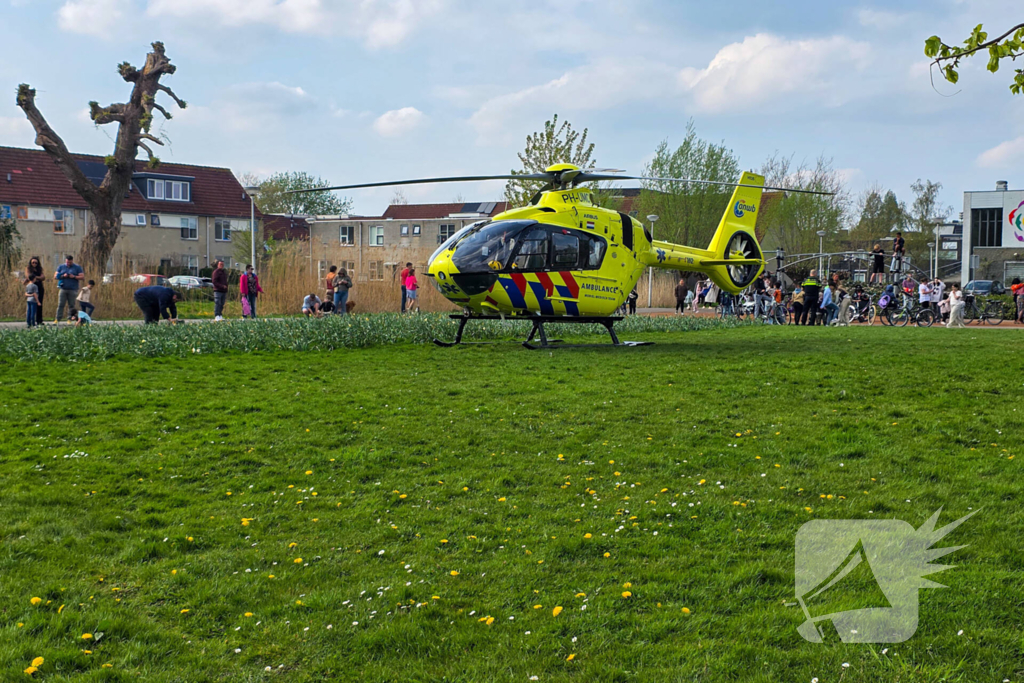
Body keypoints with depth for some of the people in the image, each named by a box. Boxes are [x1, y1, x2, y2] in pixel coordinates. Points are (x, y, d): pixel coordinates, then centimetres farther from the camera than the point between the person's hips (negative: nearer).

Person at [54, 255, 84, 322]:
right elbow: (55, 277, 11)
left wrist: (74, 277, -13)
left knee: (71, 305, 0)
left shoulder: (77, 267, 7)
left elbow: (82, 276, 2)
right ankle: (57, 319, -3)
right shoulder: (61, 267, 13)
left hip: (73, 290, -1)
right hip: (63, 289, 1)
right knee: (60, 305, -3)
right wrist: (62, 276, -7)